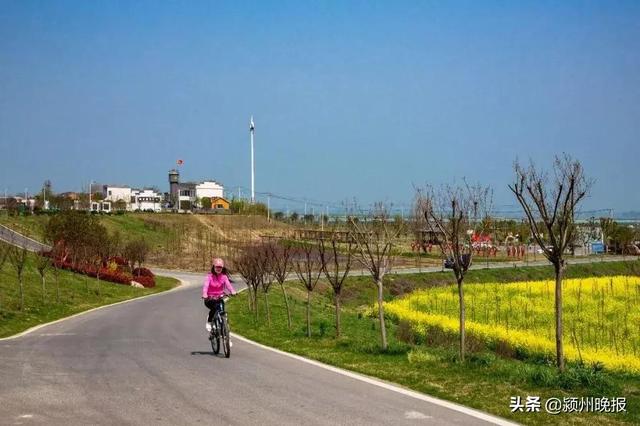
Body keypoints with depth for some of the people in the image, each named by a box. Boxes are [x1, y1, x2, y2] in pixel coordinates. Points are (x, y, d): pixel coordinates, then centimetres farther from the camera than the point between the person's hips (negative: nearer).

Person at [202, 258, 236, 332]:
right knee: (214, 307, -31)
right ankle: (209, 322, -5)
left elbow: (228, 284, -16)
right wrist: (204, 294, -41)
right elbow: (205, 285, -21)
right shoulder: (209, 276, -7)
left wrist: (232, 291, -37)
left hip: (219, 298, 3)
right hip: (210, 299, -3)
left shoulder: (224, 277, 1)